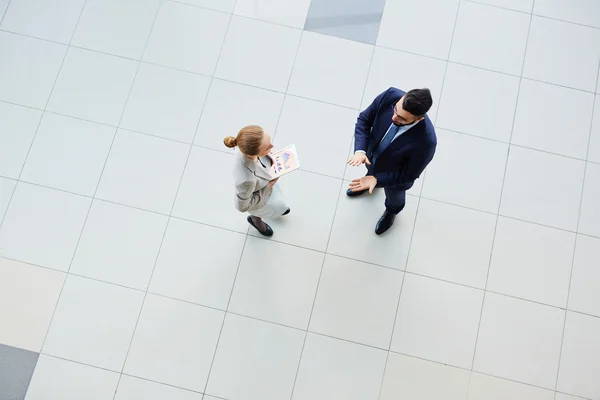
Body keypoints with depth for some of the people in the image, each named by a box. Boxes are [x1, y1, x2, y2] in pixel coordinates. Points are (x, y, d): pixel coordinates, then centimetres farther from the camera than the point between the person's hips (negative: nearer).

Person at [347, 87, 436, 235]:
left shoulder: (426, 142, -45)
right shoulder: (391, 96, -36)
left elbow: (409, 175, -26)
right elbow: (364, 119, -19)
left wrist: (377, 180, -34)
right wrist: (360, 150, -33)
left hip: (395, 175, -2)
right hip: (372, 155, 3)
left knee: (394, 196, 32)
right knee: (371, 170, 38)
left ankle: (392, 211, 68)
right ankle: (368, 183, 74)